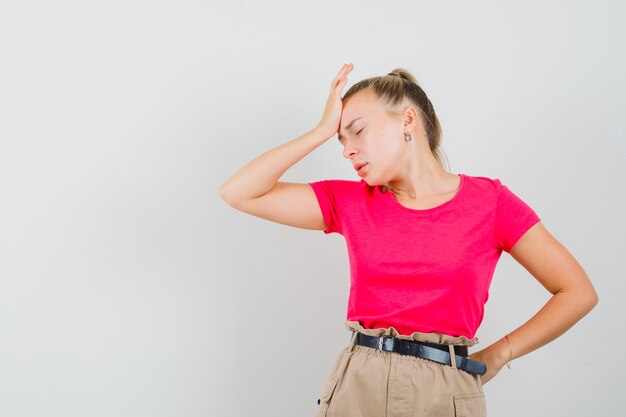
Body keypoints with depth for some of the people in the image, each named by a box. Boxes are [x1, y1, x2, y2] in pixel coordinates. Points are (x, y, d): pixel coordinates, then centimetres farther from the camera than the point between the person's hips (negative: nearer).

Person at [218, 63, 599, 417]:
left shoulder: (489, 201, -2)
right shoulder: (350, 202, 5)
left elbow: (578, 293, 1)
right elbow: (239, 192, -3)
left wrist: (495, 357, 0)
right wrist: (323, 129, -2)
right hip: (356, 385, 2)